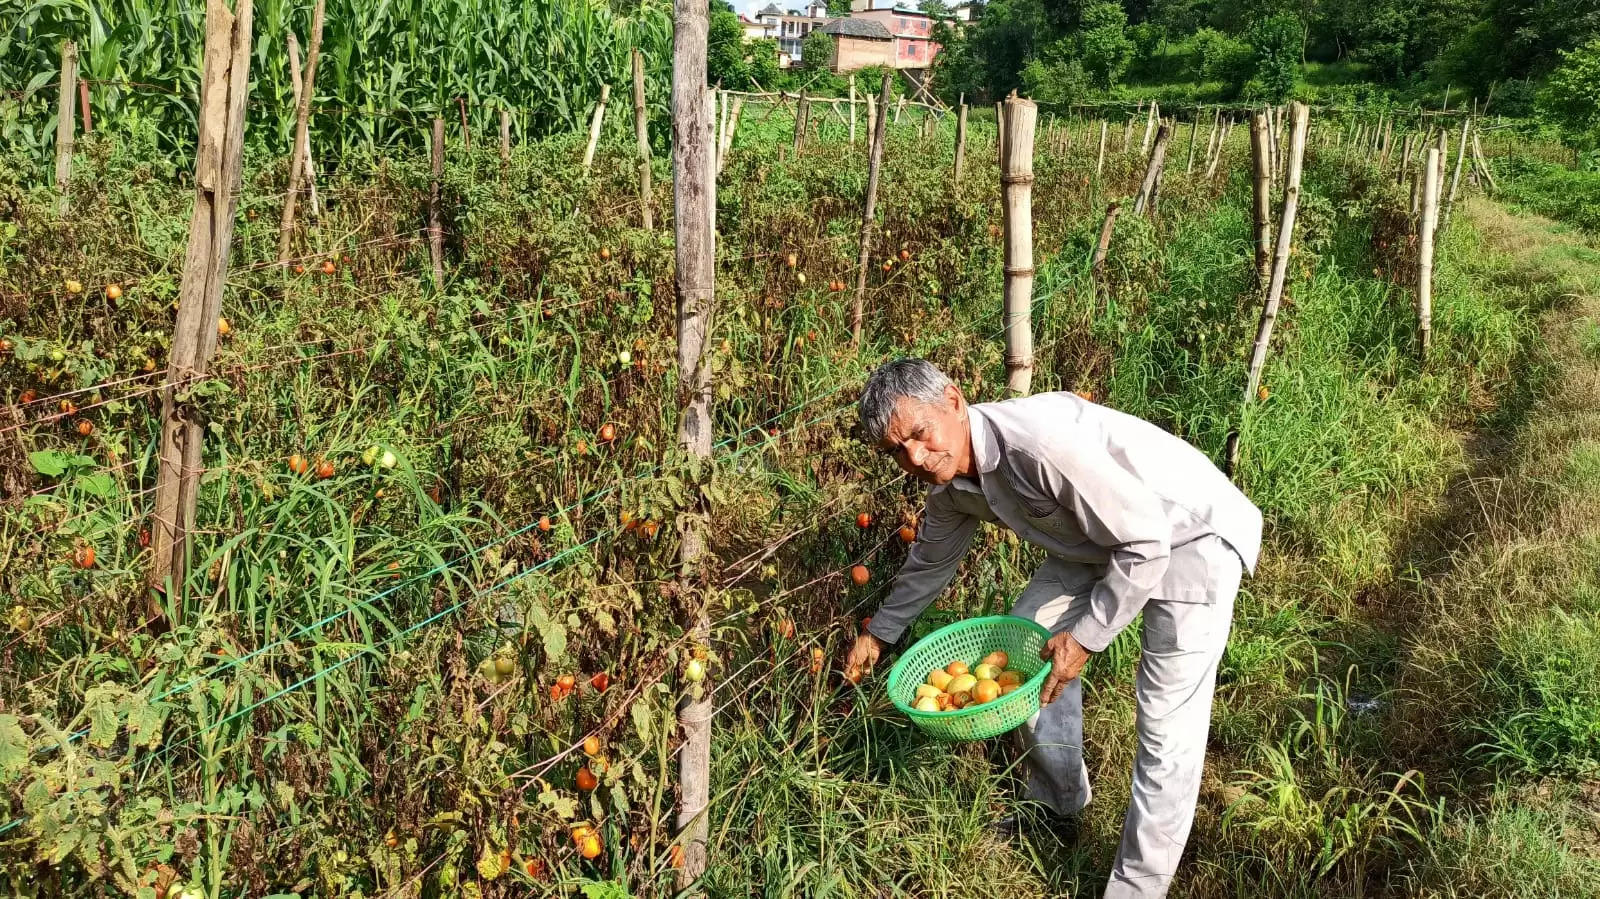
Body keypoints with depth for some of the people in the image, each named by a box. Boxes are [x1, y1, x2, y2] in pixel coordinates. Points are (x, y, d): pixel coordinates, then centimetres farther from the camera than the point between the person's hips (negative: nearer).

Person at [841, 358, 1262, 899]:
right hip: (1098, 538, 9)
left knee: (1166, 724, -11)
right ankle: (1056, 806, 32)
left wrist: (1085, 635, -23)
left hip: (1190, 533, -8)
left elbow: (1144, 545, -29)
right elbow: (931, 562, 14)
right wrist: (881, 633, 23)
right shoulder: (951, 480, -7)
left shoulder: (1041, 440, -36)